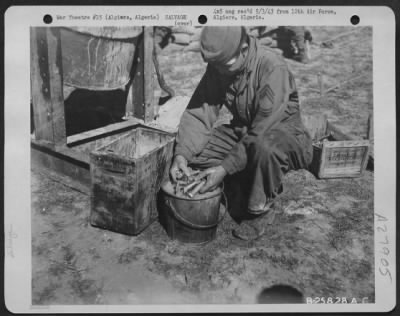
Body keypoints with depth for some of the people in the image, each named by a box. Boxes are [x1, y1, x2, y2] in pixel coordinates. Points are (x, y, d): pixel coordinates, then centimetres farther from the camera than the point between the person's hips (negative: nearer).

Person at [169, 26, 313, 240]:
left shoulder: (272, 68, -28)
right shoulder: (218, 67, -8)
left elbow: (262, 130, -31)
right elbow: (199, 112, -11)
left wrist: (225, 168, -32)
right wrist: (181, 154, -26)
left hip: (283, 132, -6)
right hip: (242, 130, 6)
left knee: (263, 147, -41)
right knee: (194, 148, -12)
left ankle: (261, 209, -11)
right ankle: (244, 192, 4)